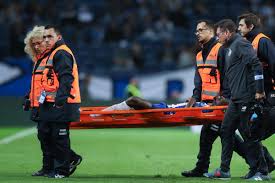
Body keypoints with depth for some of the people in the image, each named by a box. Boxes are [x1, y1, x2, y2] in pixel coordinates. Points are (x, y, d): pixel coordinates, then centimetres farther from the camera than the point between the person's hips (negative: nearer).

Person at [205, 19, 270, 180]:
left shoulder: (240, 44, -10)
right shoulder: (231, 48, 21)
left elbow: (256, 64, -20)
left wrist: (259, 90, -22)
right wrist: (224, 95, 23)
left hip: (246, 99, -10)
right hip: (236, 99, 10)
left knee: (248, 134, -6)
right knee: (226, 131, 10)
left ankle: (262, 172, 0)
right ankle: (224, 170, 15)